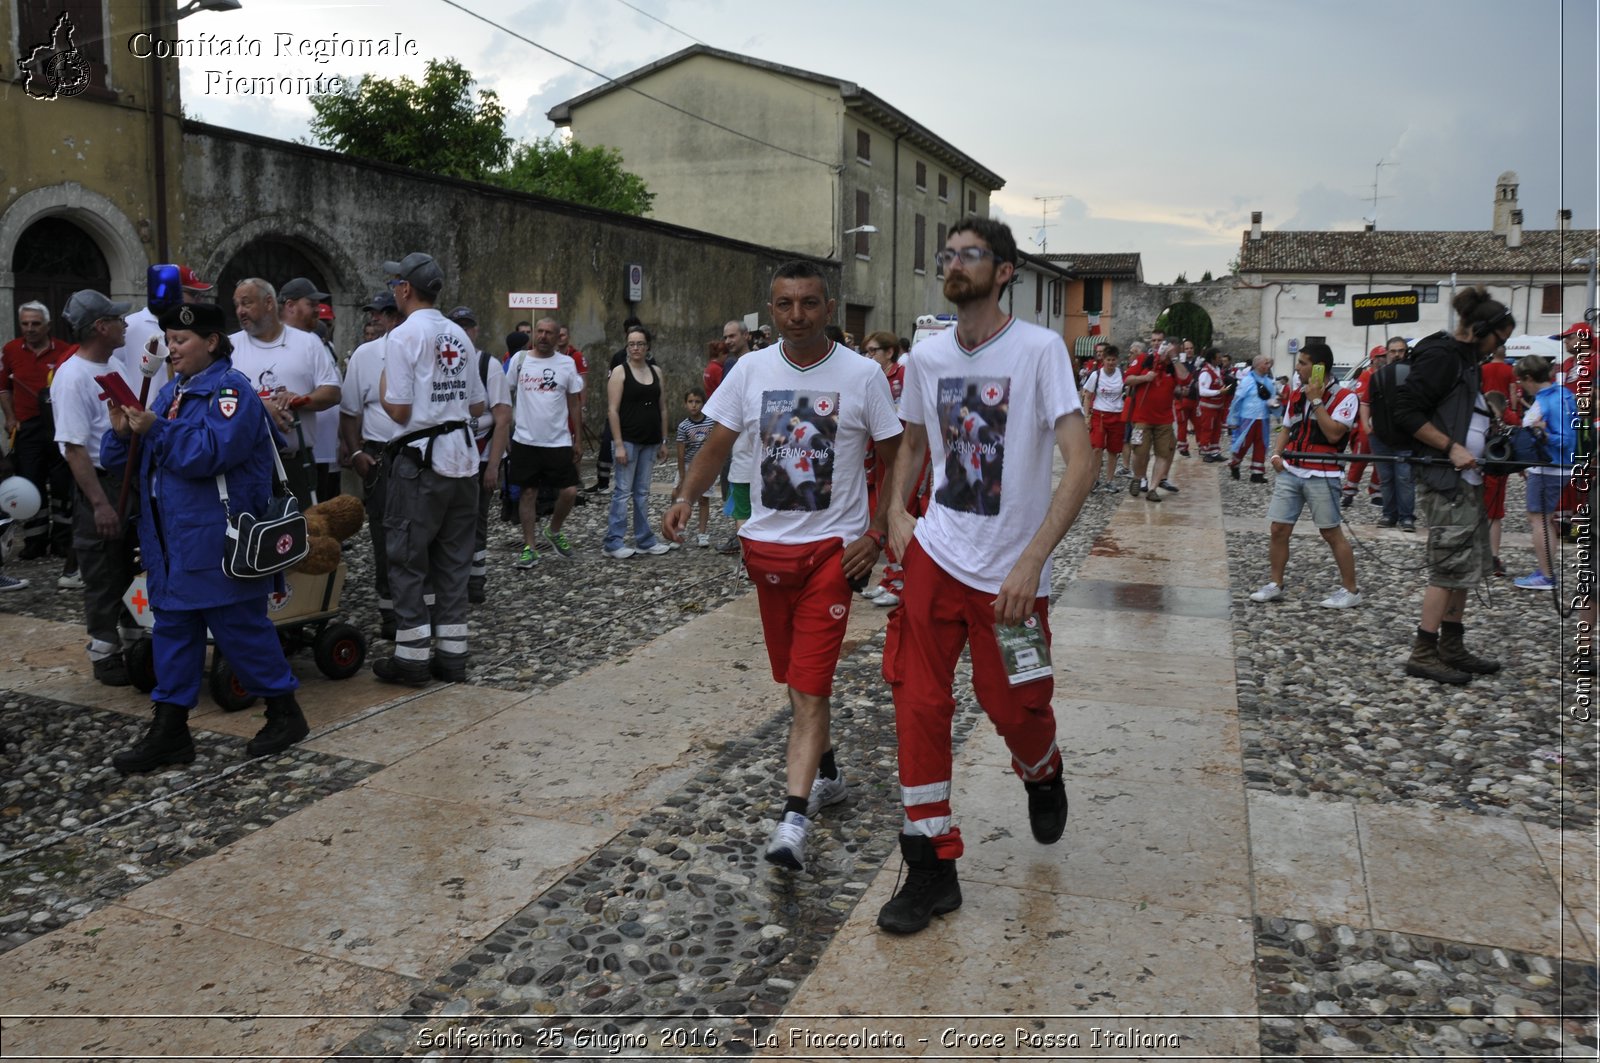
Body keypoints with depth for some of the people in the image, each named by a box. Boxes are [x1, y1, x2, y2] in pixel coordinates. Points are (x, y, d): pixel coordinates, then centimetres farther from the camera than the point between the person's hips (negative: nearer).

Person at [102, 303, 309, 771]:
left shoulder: (231, 389, -9)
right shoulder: (170, 391, 15)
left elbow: (211, 452, -23)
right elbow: (130, 462, 17)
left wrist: (156, 430, -21)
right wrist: (122, 434, -3)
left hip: (218, 540, -8)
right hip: (171, 539, 8)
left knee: (241, 627, 0)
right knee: (172, 628, 10)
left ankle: (284, 712, 15)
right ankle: (169, 730, 17)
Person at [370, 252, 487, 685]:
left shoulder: (403, 335, -10)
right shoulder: (459, 336, 10)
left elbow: (398, 410, -12)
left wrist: (384, 389, 7)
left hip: (422, 459, -6)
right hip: (463, 458, 6)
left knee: (407, 558, 2)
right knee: (454, 559, 10)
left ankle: (411, 657, 5)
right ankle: (452, 654, 15)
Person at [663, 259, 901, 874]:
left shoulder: (862, 375, -5)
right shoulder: (752, 370, 3)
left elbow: (896, 461, 0)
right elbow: (718, 445, 7)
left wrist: (876, 534, -9)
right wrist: (686, 497, -10)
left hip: (833, 548, -4)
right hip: (767, 545, 4)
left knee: (809, 685, -11)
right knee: (796, 679, 16)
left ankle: (793, 817, -10)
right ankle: (826, 773, 37)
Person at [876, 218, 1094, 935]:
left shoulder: (1040, 350, -11)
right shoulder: (927, 357, 5)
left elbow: (1080, 464, -18)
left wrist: (1032, 561, -26)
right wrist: (897, 510, 4)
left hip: (1011, 571, -4)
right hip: (935, 555, 4)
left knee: (1013, 707, 7)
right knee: (918, 703, -1)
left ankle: (1044, 778, 45)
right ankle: (932, 867, 12)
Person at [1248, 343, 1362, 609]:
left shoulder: (1345, 397, -9)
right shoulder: (1296, 395, 12)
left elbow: (1333, 434, -20)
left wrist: (1316, 400, -17)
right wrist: (1276, 454, 3)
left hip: (1321, 475, -6)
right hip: (1290, 471, 6)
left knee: (1332, 533, -1)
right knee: (1279, 529, 4)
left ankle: (1350, 591, 10)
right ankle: (1276, 585, 15)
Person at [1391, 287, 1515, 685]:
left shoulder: (1465, 360, 18)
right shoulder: (1440, 355, -12)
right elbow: (1406, 412, -19)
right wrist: (1451, 448, -19)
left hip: (1467, 480, 10)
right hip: (1445, 480, -10)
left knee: (1467, 567, 13)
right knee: (1450, 568, -7)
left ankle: (1452, 648, 21)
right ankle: (1423, 653, -1)